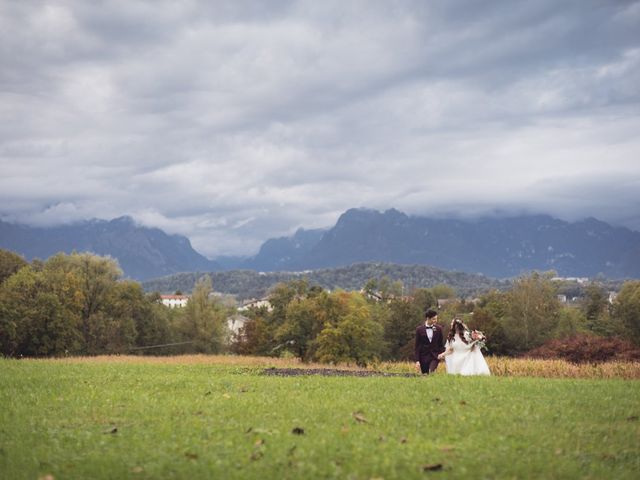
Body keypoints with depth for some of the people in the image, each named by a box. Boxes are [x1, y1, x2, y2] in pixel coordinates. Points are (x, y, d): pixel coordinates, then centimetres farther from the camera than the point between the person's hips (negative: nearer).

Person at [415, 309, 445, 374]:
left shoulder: (438, 329, 4)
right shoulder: (419, 329, -1)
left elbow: (441, 344, 11)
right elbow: (417, 346, 0)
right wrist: (417, 361, -5)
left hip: (435, 357, 0)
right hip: (424, 357, 0)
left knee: (432, 374, -22)